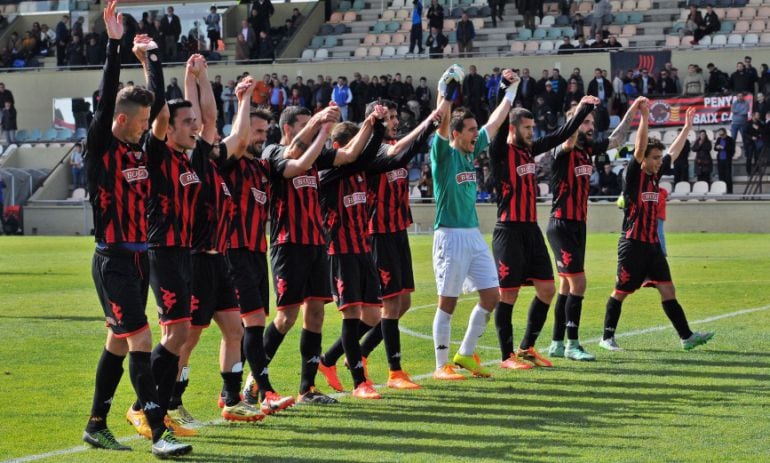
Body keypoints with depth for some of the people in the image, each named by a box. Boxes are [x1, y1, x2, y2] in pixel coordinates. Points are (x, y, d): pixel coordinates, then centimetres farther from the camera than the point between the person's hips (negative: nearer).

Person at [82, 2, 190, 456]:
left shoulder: (141, 146, 10)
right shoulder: (100, 146, -9)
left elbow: (159, 100, 17)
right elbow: (107, 98, -18)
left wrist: (152, 54, 14)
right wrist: (114, 43, -20)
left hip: (139, 258, 8)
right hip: (114, 260, -8)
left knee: (119, 342, 12)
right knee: (141, 339, -13)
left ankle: (97, 426, 21)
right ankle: (159, 433, -16)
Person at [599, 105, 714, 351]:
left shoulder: (655, 176, 11)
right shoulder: (634, 175, -8)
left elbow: (674, 151, 22)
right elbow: (639, 148, -21)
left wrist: (687, 127, 25)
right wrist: (644, 117, -27)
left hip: (652, 244, 7)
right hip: (633, 245, -7)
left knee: (667, 290, 0)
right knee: (620, 293, 2)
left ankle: (686, 336, -3)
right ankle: (607, 337, 13)